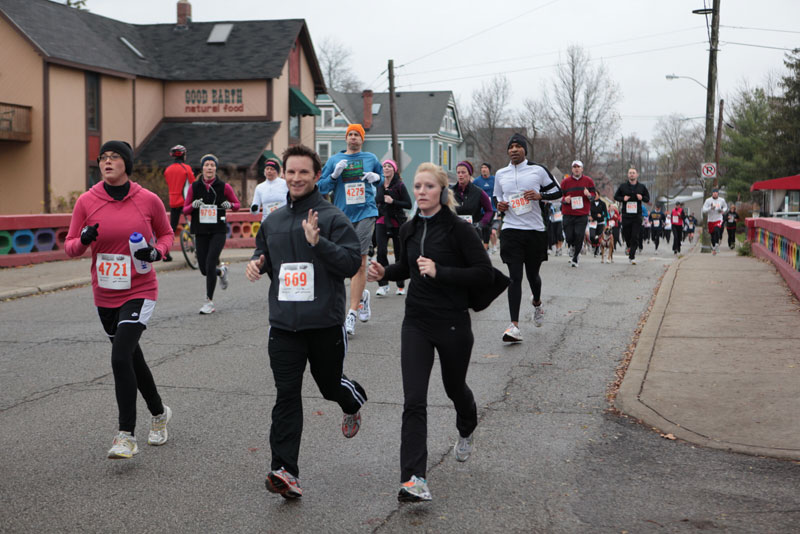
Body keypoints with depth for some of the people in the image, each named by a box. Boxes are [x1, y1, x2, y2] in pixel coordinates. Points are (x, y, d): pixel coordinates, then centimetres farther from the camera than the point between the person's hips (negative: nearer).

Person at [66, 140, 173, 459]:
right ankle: (159, 413, 41)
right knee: (132, 357, 18)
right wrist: (83, 240, -19)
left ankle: (126, 436, -11)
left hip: (139, 292, -4)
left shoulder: (148, 200, -7)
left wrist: (157, 251, -12)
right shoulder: (86, 202, -3)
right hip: (105, 296, 4)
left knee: (120, 358, -19)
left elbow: (166, 233, 9)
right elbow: (70, 247, 3)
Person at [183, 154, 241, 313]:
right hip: (201, 232, 3)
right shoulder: (194, 187, 4)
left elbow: (237, 204, 11)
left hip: (218, 231, -3)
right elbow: (185, 210, 8)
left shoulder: (224, 187, 0)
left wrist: (230, 205, -11)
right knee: (204, 269, 4)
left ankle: (209, 302, -6)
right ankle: (221, 271, 40)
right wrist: (193, 205, -13)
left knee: (210, 264, -16)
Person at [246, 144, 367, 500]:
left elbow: (352, 263, -14)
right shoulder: (273, 221, 11)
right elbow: (263, 256, 27)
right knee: (286, 396, -5)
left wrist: (318, 241, -27)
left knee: (330, 385, 16)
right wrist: (256, 264, 4)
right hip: (284, 324, 3)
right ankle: (285, 471, -7)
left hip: (325, 323, -3)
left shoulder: (332, 217, -6)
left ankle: (354, 400, 52)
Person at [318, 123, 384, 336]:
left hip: (365, 213, -2)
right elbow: (322, 187, 5)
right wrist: (334, 175, -12)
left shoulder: (371, 158, 8)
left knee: (360, 262, -11)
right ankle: (362, 295, 37)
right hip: (343, 215, 2)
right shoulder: (334, 160, 7)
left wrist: (376, 178, 0)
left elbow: (381, 177, 22)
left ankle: (352, 313, -11)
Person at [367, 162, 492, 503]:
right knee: (414, 401, -8)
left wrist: (440, 272, -23)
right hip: (416, 323, 4)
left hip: (453, 323, -3)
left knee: (454, 387, 19)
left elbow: (484, 270, -15)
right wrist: (385, 273, 2)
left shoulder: (458, 229, -12)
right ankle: (414, 480, -11)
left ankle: (467, 432, 54)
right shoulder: (409, 230, 5)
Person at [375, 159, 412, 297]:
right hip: (382, 222, 3)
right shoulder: (379, 185, 7)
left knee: (399, 254, 5)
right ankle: (383, 285, -8)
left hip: (397, 222, -3)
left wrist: (393, 201, -18)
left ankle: (401, 285, 17)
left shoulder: (399, 185, -6)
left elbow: (408, 204, -11)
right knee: (381, 251, -13)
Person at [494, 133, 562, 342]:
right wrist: (499, 206, 0)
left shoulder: (538, 170, 1)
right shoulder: (500, 174, 10)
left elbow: (557, 192, 6)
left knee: (532, 273, 12)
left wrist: (539, 195, -13)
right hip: (511, 230, 1)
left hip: (535, 230, -1)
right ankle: (515, 326, -14)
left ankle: (537, 302, 47)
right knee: (514, 277, -9)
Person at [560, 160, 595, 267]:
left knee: (579, 236, -10)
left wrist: (589, 195, -15)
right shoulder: (565, 181, 5)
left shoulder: (588, 181, 5)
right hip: (568, 214, 1)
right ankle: (572, 246, 36)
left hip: (582, 214, -1)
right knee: (569, 237, -2)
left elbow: (593, 195, 9)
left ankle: (575, 259, 5)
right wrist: (565, 200, -13)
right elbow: (561, 196, 11)